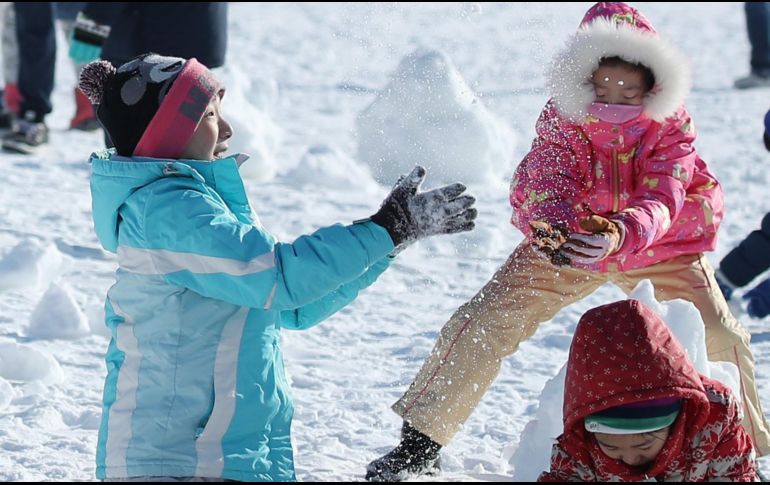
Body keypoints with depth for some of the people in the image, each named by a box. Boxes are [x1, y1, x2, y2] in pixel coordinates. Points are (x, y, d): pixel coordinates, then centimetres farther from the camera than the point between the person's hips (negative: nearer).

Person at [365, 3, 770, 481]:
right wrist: (551, 228, -60)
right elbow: (548, 186, -34)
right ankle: (420, 445, -3)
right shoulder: (562, 118, -22)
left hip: (659, 245, 0)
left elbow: (661, 200, -36)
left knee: (721, 338, -11)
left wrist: (621, 235, -60)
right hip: (568, 242, 0)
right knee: (484, 322, -12)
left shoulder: (671, 124, -23)